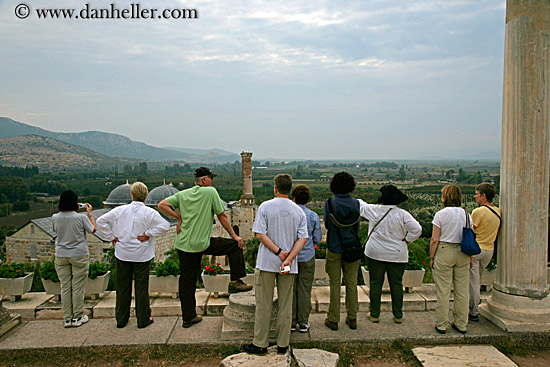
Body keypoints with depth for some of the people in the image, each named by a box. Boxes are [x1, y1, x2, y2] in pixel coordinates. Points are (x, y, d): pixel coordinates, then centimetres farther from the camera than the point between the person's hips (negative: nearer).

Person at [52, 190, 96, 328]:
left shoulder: (55, 218, -5)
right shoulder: (81, 218, -15)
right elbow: (93, 229, 1)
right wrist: (89, 213, 11)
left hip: (61, 256, 3)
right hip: (79, 255, -3)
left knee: (65, 286, 10)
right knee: (78, 287, 6)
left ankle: (67, 318, 16)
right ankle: (77, 317, 14)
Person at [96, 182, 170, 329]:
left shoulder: (120, 210, -2)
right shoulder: (149, 212, -10)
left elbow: (101, 221, -1)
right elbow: (165, 225, -21)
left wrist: (112, 237, 3)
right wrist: (148, 234, -12)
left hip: (122, 254, 3)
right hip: (141, 256, -3)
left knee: (122, 287, 14)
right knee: (141, 287, 8)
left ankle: (121, 319, 25)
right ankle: (143, 319, 17)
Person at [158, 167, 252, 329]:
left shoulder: (183, 194, 10)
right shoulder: (210, 192, -4)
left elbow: (162, 205, 2)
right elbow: (222, 216, -2)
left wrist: (179, 218, 5)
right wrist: (234, 236, 7)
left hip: (182, 244, 6)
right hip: (201, 244, -6)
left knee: (187, 281, 12)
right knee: (235, 245, 9)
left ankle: (188, 317, 22)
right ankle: (235, 282, 11)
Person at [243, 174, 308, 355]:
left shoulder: (265, 207, -6)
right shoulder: (298, 211, 2)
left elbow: (260, 234, -13)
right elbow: (303, 238, -6)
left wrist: (279, 252, -11)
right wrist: (288, 258, -12)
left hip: (266, 263, -2)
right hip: (289, 265, 3)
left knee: (263, 304, 7)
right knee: (285, 305, 11)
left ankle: (260, 344, 16)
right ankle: (283, 344, 20)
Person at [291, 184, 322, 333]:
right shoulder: (313, 216, -5)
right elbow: (318, 239, 1)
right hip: (307, 256, 1)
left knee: (291, 289, 9)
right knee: (305, 290, 9)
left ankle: (291, 322, 17)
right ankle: (303, 322, 17)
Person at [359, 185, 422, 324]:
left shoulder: (373, 210, -8)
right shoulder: (402, 214, -10)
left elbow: (361, 204, 10)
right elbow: (417, 229, -14)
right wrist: (406, 240, -1)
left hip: (375, 253, 0)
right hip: (397, 255, 1)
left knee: (375, 283, 8)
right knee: (396, 284, 11)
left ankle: (374, 314, 16)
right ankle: (398, 316, 19)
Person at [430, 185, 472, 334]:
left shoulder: (440, 214, -9)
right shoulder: (467, 215, 4)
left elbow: (434, 240, -10)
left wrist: (431, 257, -1)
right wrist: (469, 257, 15)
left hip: (444, 252, -4)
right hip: (463, 254, 4)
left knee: (443, 291, 3)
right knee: (462, 290, 11)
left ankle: (441, 325, 12)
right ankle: (461, 324, 21)